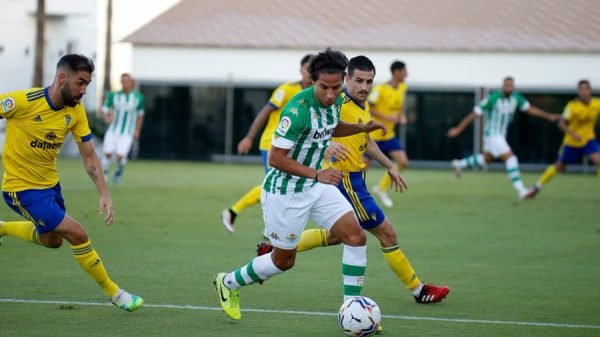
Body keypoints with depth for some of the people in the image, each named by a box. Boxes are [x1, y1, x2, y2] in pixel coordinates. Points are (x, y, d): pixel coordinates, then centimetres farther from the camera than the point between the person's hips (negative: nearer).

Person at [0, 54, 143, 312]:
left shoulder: (76, 111, -6)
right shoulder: (23, 101, -25)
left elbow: (89, 155, 1)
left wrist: (104, 194, -8)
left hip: (50, 183, 8)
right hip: (22, 188, -8)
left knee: (52, 240, 24)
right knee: (77, 234, -13)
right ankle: (113, 293, 4)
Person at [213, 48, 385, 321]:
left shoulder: (336, 100, -3)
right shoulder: (298, 110, -29)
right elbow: (275, 158, -26)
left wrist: (363, 128, 7)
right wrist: (317, 174, -26)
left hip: (317, 186, 7)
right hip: (285, 191, -7)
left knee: (356, 236, -7)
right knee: (284, 261, 9)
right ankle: (228, 283, 34)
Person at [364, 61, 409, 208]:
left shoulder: (402, 88, 3)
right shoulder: (380, 89, -20)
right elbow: (367, 108, -19)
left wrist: (401, 116, 0)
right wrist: (386, 117, -25)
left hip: (389, 135, 7)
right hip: (374, 134, -7)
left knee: (403, 162, -5)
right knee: (364, 165, -1)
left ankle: (381, 188, 12)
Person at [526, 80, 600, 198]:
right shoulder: (573, 106, -23)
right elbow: (562, 124, -22)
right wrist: (573, 134, -38)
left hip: (588, 139, 3)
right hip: (571, 142, -3)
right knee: (559, 167, 11)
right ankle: (537, 187, 33)